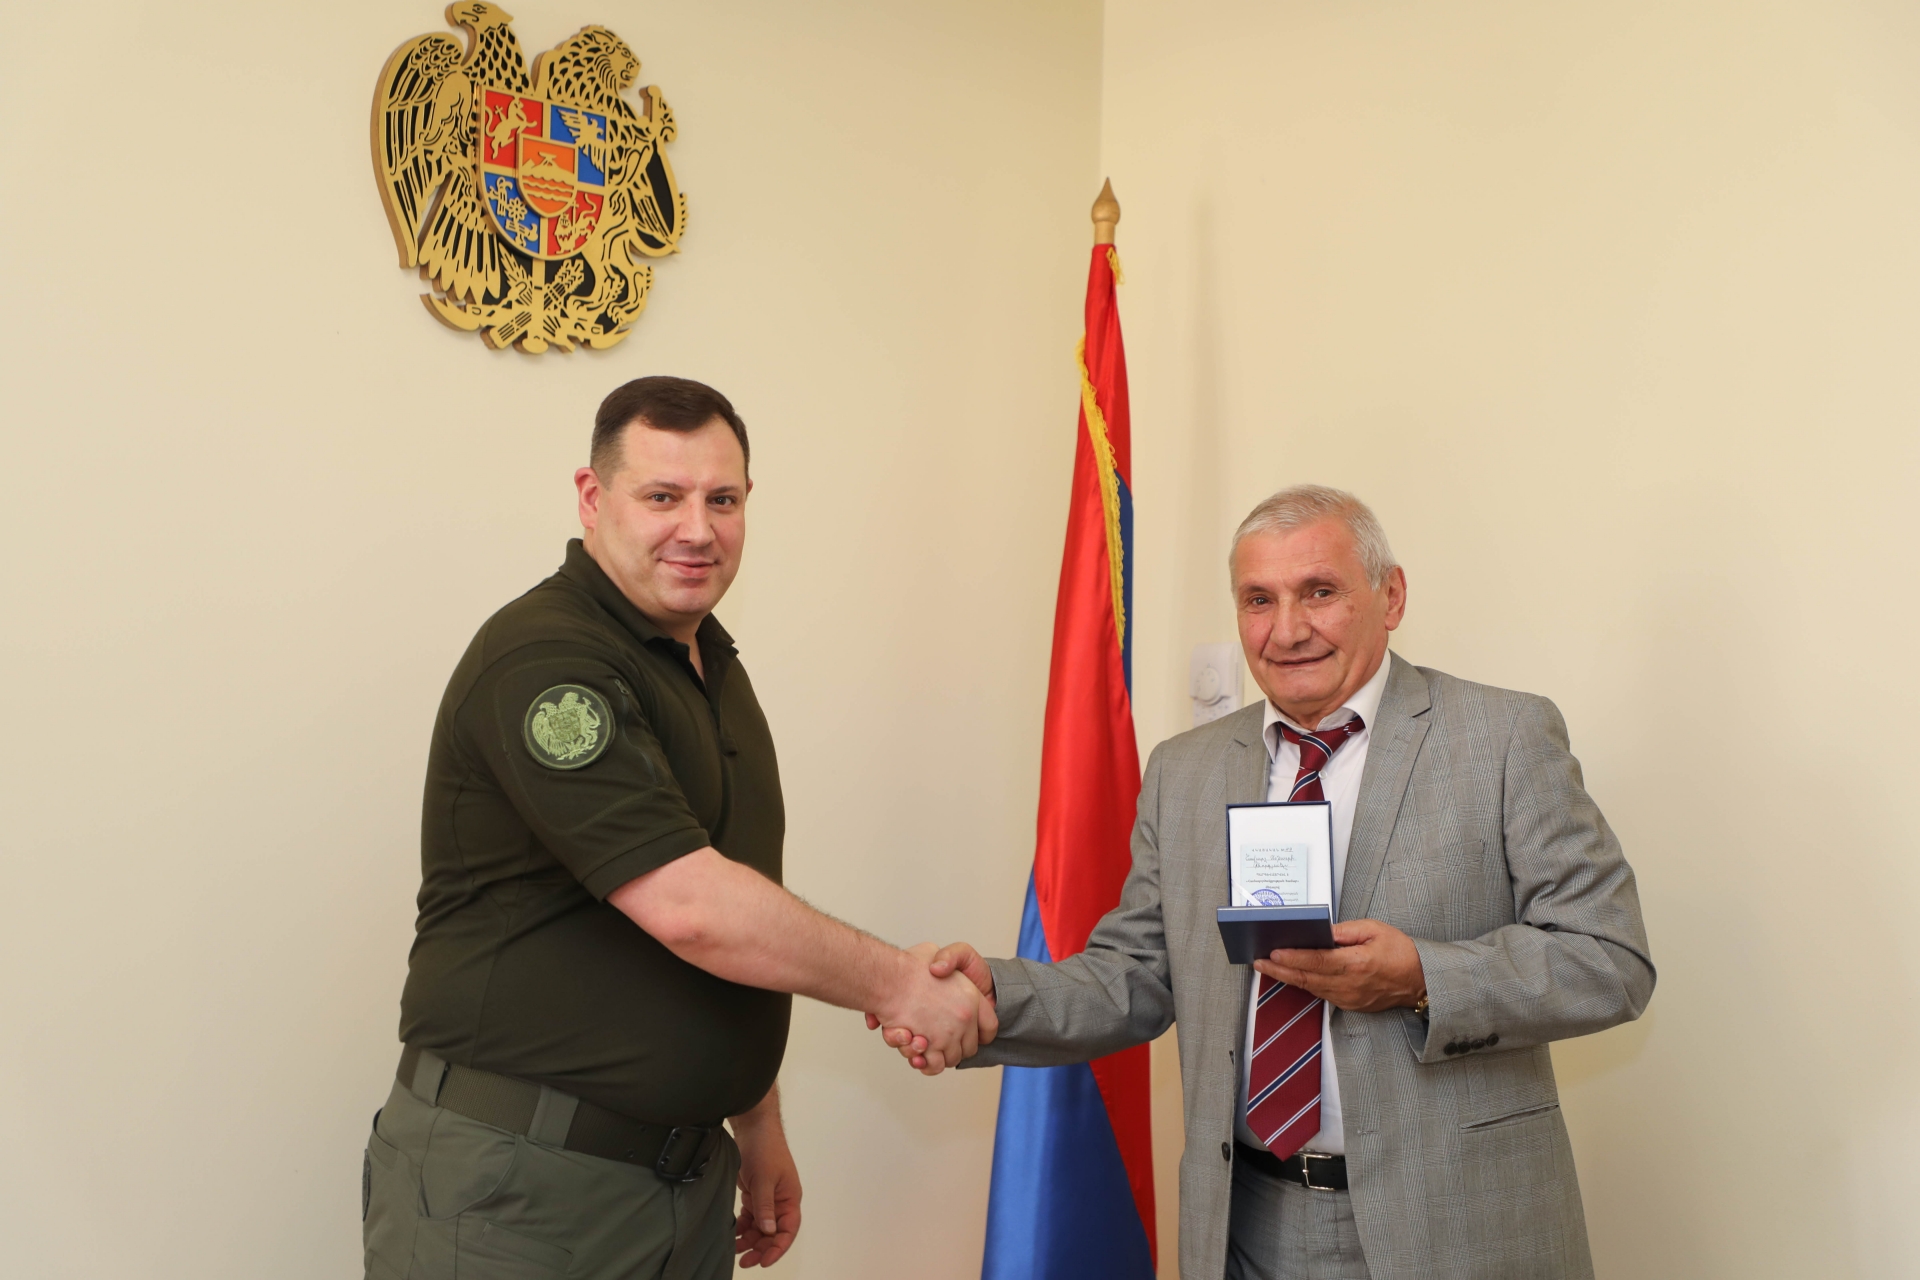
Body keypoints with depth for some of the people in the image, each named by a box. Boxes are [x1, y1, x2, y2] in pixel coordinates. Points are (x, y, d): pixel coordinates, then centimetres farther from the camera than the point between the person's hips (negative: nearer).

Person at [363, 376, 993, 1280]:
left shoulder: (713, 665, 11)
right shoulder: (542, 660, -18)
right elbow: (689, 911, -25)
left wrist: (758, 1121, 16)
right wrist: (901, 984, -14)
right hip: (514, 1182, -7)